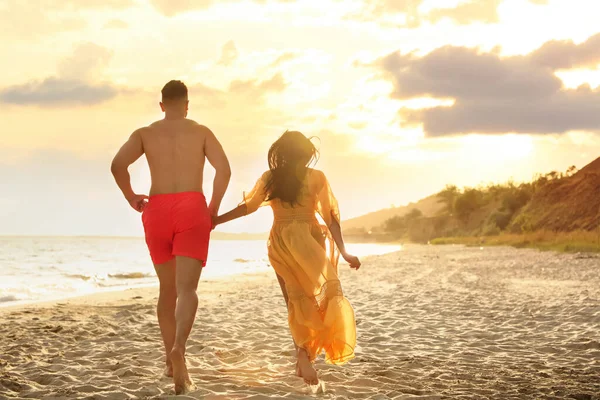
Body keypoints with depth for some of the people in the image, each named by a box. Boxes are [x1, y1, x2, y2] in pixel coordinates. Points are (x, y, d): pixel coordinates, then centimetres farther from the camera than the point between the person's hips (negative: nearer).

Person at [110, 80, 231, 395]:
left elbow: (117, 165, -6)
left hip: (157, 210, 2)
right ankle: (179, 349, -37)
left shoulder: (145, 133, 11)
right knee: (186, 288, -11)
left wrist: (131, 198, 7)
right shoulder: (201, 132, 9)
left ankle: (171, 360, 25)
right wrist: (213, 209, 4)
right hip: (191, 209, -2)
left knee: (167, 288, 18)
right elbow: (224, 169, -5)